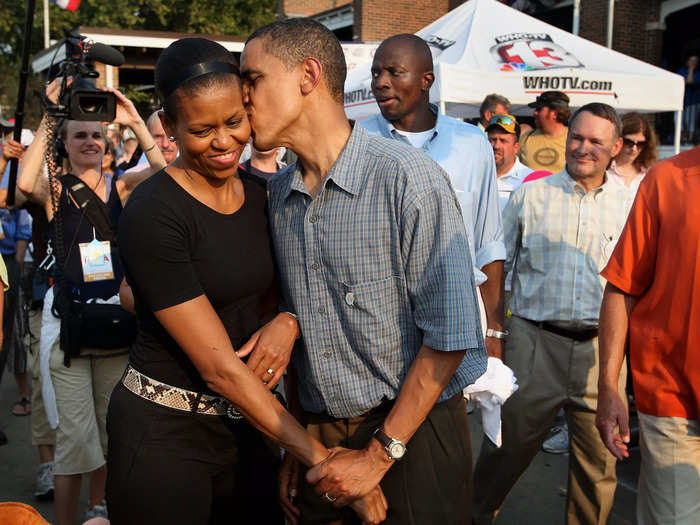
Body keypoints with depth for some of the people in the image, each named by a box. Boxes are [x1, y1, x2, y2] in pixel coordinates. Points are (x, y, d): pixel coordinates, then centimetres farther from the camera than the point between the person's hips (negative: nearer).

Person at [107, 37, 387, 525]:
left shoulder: (262, 194, 1)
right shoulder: (153, 213, -19)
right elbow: (219, 366, -21)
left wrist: (288, 321, -12)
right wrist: (322, 459, -21)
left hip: (243, 423, 6)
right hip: (163, 433, -5)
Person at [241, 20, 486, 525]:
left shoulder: (410, 180, -17)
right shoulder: (276, 194, 2)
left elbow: (449, 337, -18)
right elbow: (296, 323, 9)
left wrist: (380, 454, -14)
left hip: (413, 432, -5)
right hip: (319, 438, 5)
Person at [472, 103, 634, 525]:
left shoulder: (630, 206, 7)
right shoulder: (531, 195, 5)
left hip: (600, 349, 1)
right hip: (535, 343, -1)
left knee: (598, 462, 11)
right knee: (507, 446, 9)